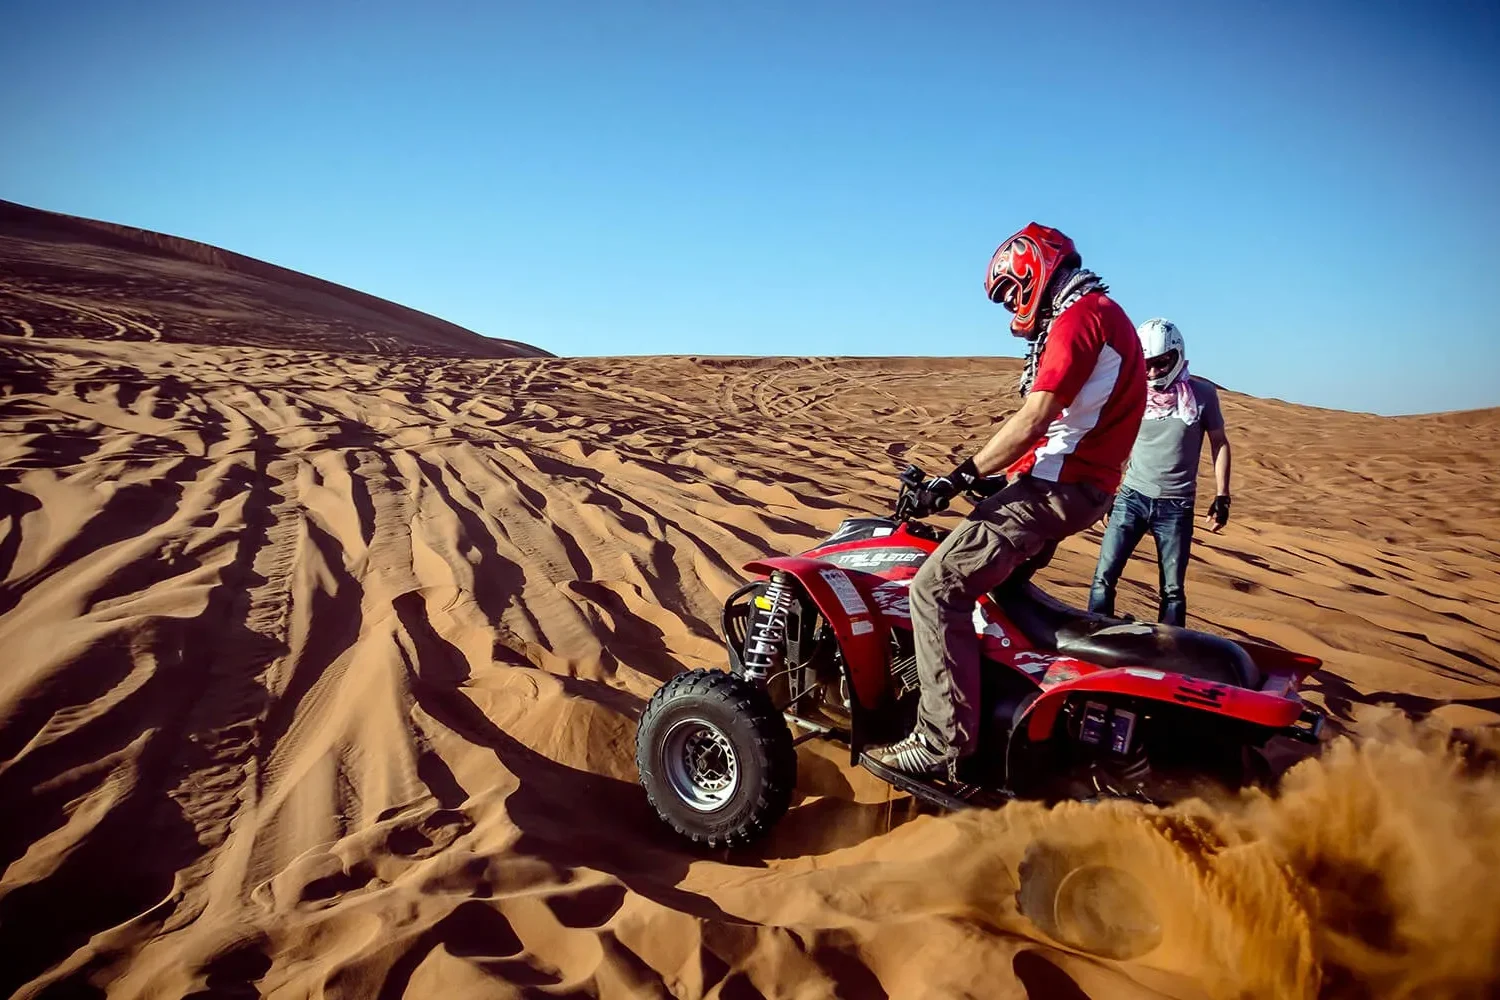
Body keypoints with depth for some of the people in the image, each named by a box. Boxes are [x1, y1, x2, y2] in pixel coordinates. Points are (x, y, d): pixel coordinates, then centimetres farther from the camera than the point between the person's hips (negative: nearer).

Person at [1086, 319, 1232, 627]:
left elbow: (1219, 443, 6)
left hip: (1176, 506, -1)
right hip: (1131, 498, 1)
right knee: (1104, 577, -5)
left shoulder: (1203, 393, -5)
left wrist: (1222, 497, 2)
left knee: (1173, 590, 7)